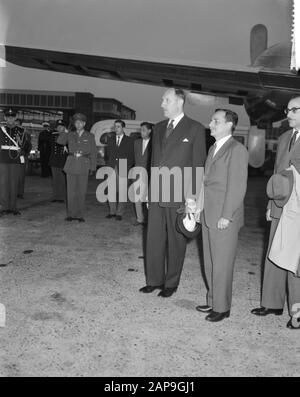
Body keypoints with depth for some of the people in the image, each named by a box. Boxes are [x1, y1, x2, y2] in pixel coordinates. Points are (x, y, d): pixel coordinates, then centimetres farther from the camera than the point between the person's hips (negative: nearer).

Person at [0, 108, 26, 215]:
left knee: (14, 183, 2)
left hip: (15, 159, 0)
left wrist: (20, 142, -12)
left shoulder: (20, 131, 8)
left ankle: (13, 207, 8)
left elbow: (22, 146, 7)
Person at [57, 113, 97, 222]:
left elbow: (93, 153, 7)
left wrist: (92, 167, 0)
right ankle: (71, 214, 8)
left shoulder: (90, 136, 9)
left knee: (81, 191, 0)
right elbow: (60, 141, -3)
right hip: (71, 165, 1)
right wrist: (65, 131, -13)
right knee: (71, 191, 1)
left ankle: (79, 215, 7)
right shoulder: (70, 135, 13)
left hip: (83, 166, -1)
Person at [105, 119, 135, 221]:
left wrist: (127, 168, -6)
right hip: (111, 169, 3)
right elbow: (108, 154, 18)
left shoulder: (129, 141, 6)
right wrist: (108, 166, 6)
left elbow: (131, 156, 4)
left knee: (121, 192, -4)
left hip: (123, 170, -3)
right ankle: (112, 211, 12)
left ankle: (119, 213, 4)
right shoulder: (110, 139, 17)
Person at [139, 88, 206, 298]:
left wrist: (193, 195, -10)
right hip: (156, 194, 5)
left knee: (176, 240, 6)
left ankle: (171, 283, 20)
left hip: (179, 194, -5)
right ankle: (154, 279, 23)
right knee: (154, 238, 9)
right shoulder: (158, 128, 15)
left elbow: (198, 164, -5)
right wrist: (150, 190, 13)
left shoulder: (195, 129, -3)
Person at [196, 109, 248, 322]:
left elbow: (238, 186, -15)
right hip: (208, 216, 8)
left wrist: (226, 216, -17)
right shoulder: (213, 149, 17)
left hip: (224, 219, -8)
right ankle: (213, 301, 30)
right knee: (210, 263, 16)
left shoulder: (237, 150, -10)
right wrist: (201, 209, 13)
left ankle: (222, 307, 16)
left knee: (221, 265, 2)